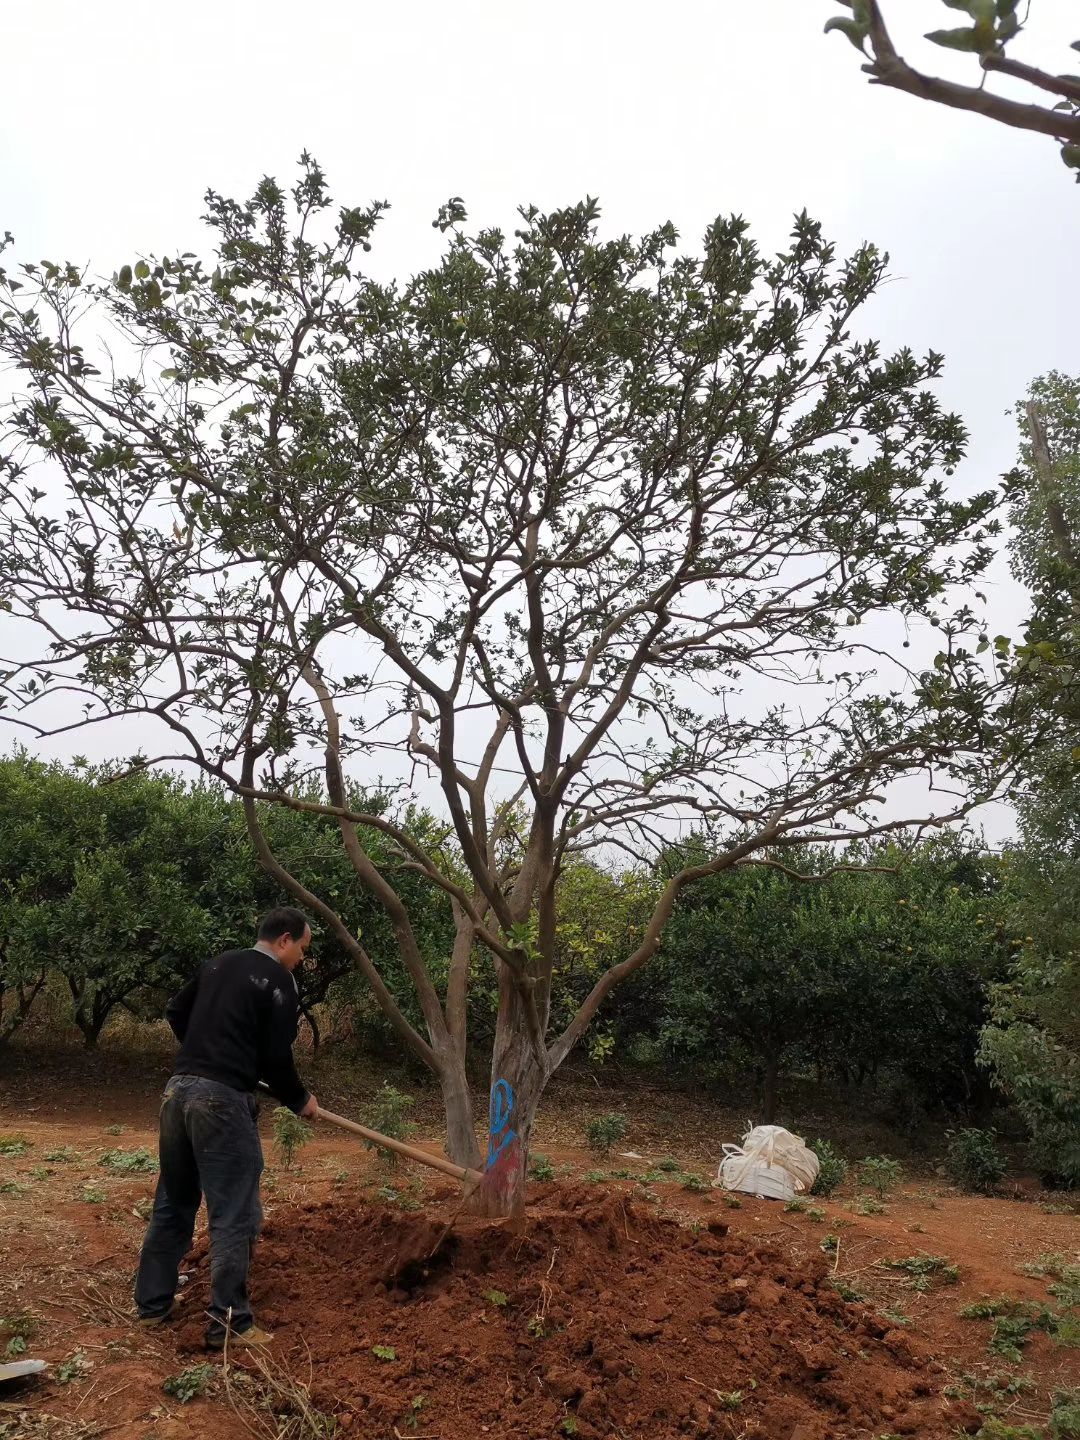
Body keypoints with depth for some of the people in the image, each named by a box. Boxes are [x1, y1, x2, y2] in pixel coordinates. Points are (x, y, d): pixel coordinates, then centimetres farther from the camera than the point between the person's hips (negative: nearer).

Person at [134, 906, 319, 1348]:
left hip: (177, 1088, 8)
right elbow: (276, 1057, -8)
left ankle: (153, 1302, 29)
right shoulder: (278, 980, -6)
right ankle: (229, 1323, 5)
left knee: (172, 1203, 20)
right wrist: (300, 1101, 8)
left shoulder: (219, 963, 15)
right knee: (233, 1215, 1)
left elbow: (175, 1012, 23)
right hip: (223, 1099, -8)